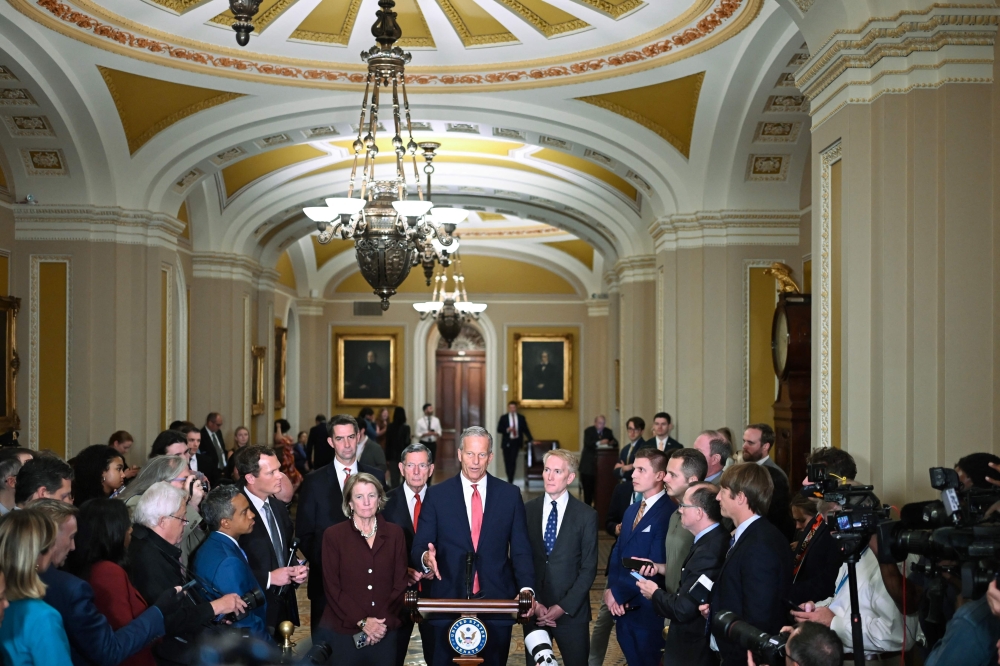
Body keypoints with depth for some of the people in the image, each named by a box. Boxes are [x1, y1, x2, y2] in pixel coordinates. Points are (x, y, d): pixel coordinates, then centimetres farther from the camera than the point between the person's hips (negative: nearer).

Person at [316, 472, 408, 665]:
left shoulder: (395, 534, 5)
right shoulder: (333, 535, -1)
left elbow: (400, 583, 3)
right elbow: (332, 586, -5)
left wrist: (383, 622, -9)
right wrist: (362, 621, -13)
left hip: (384, 632, 2)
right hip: (342, 631, -2)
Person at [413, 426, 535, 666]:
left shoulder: (510, 495, 5)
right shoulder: (437, 494, 2)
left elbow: (521, 550, 3)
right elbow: (418, 547, -1)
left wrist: (526, 589, -13)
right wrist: (426, 557, -25)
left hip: (497, 601, 1)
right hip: (448, 601, -1)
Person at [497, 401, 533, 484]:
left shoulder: (521, 417, 9)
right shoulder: (503, 418, 6)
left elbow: (525, 430, 11)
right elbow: (499, 429, 2)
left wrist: (531, 440, 7)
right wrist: (507, 430, -16)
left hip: (516, 442, -1)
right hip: (507, 442, 1)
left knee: (513, 461, -12)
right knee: (507, 461, 3)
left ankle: (510, 481, -12)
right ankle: (510, 480, 18)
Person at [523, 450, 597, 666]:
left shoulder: (586, 515, -3)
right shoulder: (526, 511, 2)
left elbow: (589, 568, -4)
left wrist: (563, 607, -11)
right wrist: (532, 602, -6)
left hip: (572, 611, -1)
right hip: (533, 610, 2)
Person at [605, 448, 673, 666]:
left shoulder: (669, 513, -19)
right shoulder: (631, 511, 13)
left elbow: (655, 567, -23)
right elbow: (618, 552, 11)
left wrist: (618, 593, -14)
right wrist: (611, 589, -7)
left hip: (647, 610, -8)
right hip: (622, 608, 8)